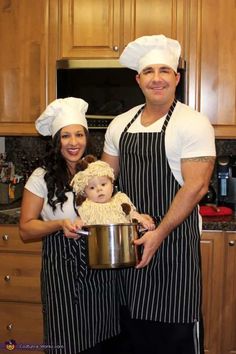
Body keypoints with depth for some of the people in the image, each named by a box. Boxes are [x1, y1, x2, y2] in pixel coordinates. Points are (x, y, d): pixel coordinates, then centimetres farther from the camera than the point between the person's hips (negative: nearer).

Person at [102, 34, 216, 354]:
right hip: (129, 238, 6)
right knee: (134, 327, 17)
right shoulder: (120, 124, 8)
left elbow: (196, 186, -16)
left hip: (175, 238, -5)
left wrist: (159, 234, -18)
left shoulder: (193, 123, -10)